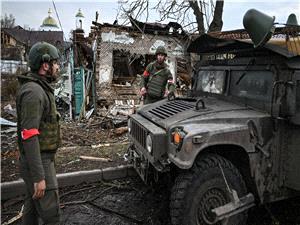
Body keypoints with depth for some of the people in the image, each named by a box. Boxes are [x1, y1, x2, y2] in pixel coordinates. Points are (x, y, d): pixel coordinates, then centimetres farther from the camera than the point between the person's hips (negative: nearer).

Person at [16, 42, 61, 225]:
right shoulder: (33, 91, -20)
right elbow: (29, 135, -26)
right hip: (38, 162, -10)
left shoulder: (40, 89, 12)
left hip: (43, 158, 10)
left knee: (32, 206, 20)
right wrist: (38, 176, -27)